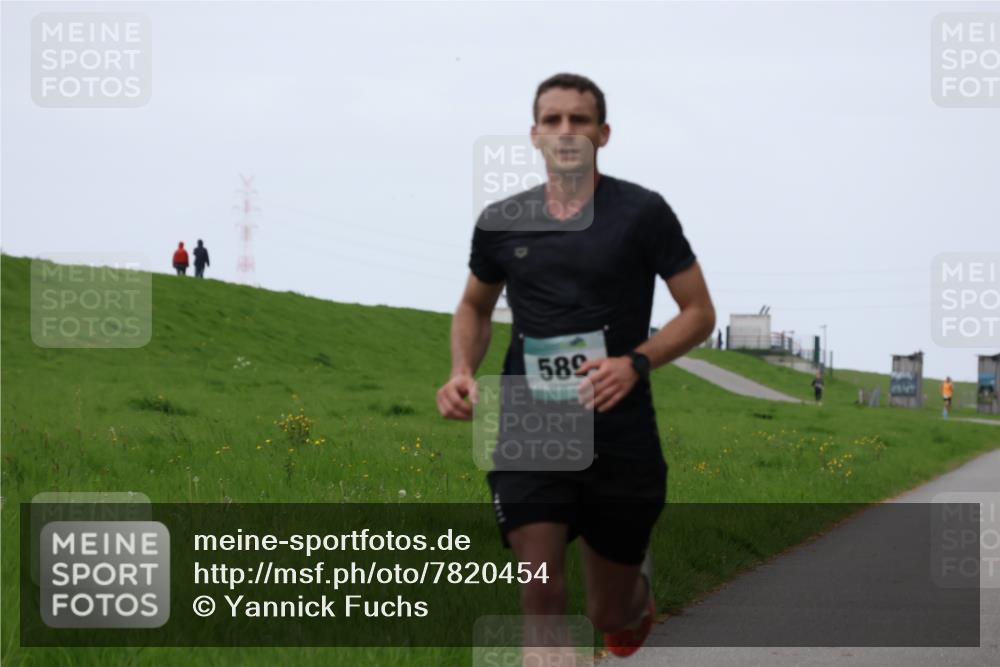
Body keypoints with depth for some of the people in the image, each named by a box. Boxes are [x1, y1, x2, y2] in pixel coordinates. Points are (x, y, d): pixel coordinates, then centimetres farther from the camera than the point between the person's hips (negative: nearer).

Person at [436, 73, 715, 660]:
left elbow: (700, 312, -1)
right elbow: (475, 307, 20)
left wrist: (636, 363, -18)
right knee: (540, 588, -19)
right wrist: (463, 371, -1)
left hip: (620, 435, -1)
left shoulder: (642, 212, -6)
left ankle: (639, 584, 48)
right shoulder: (501, 222, 3)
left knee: (612, 615, 11)